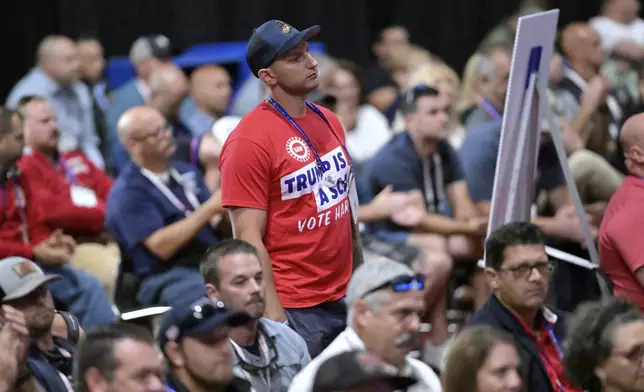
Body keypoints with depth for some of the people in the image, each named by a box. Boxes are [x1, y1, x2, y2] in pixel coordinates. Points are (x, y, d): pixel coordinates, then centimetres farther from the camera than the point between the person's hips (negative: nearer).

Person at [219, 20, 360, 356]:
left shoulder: (329, 122, 10)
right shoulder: (250, 140, -13)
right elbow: (248, 237, -16)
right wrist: (272, 314, -19)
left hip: (343, 299, 7)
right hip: (293, 309, -7)